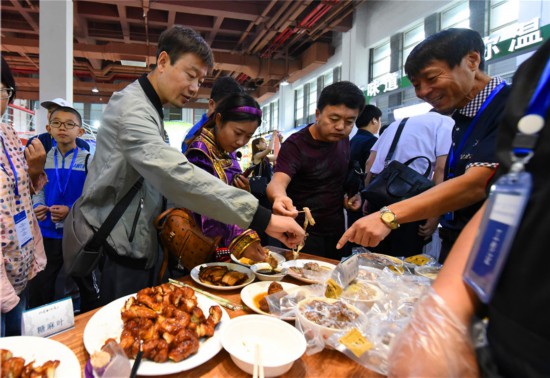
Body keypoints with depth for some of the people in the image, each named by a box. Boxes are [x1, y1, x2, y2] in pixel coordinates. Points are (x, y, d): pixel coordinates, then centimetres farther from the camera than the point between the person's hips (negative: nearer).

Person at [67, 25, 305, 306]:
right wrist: (263, 218, -37)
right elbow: (177, 176, -35)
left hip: (136, 249, 9)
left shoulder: (148, 109, 14)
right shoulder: (132, 107, -19)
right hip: (112, 253, -9)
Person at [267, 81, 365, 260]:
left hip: (337, 229, 6)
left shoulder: (343, 140, -1)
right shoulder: (295, 145, -20)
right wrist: (279, 197, -57)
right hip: (305, 234, -6)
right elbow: (277, 181, -35)